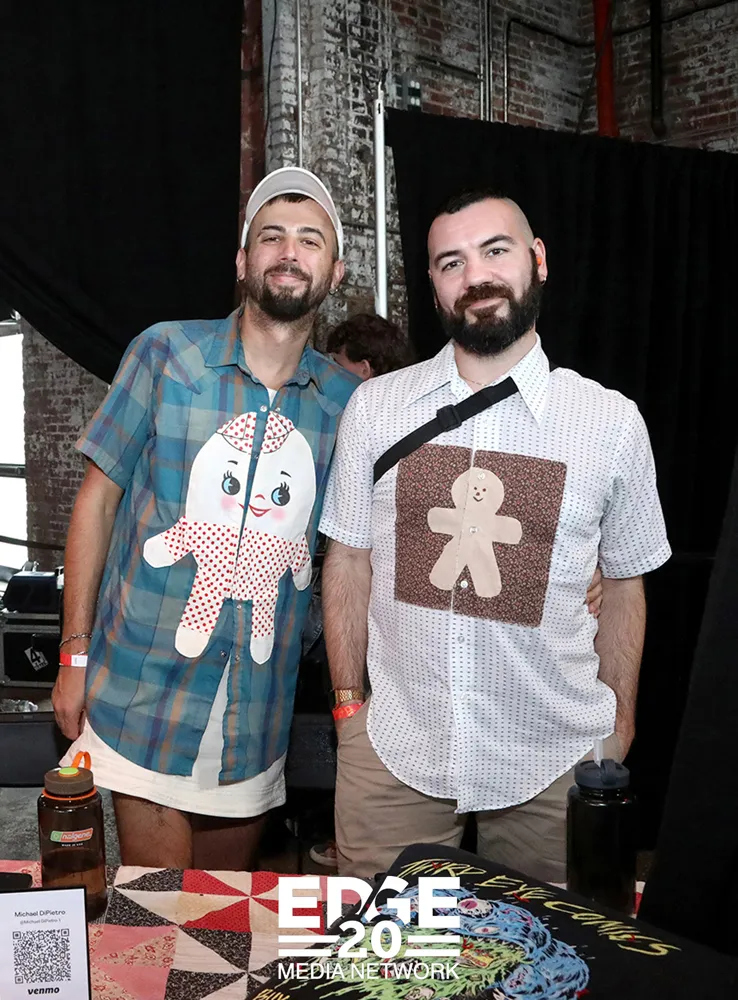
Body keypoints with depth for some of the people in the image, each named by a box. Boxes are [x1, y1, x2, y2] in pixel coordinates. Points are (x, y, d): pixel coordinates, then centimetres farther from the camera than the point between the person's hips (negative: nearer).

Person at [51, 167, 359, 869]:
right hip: (145, 694, -3)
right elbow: (99, 496, -2)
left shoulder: (347, 401, 1)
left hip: (260, 714, 3)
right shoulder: (167, 351, -6)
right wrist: (75, 653, -3)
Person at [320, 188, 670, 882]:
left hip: (555, 761, 0)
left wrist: (617, 732, 7)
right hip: (392, 752, 1)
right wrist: (348, 702, 3)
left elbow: (623, 585, 5)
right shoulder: (374, 407, -1)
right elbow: (348, 561, 4)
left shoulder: (612, 421, -4)